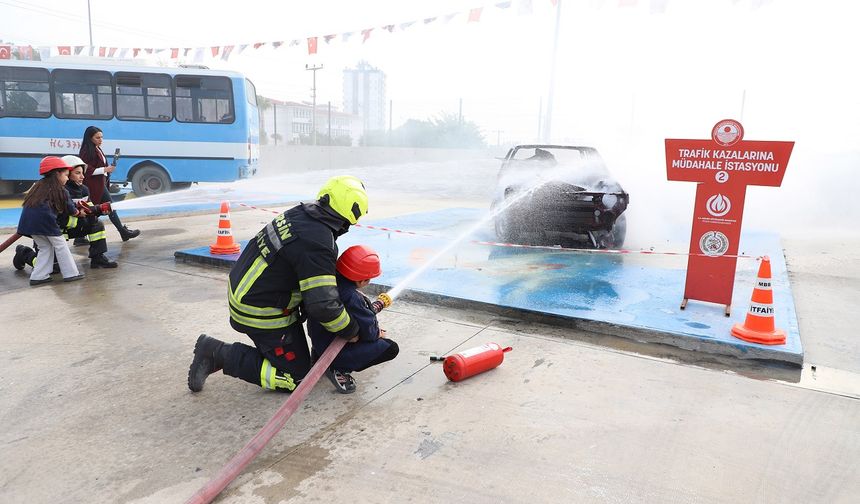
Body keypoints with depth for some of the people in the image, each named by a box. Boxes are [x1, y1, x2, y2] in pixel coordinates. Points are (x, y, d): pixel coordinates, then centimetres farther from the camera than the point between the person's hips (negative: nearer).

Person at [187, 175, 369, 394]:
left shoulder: (300, 213, -2)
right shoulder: (318, 244, -29)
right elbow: (323, 305, -29)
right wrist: (351, 331, -11)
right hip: (261, 314, -9)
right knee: (296, 377, 2)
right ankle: (222, 355, 0)